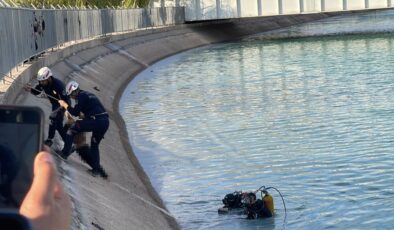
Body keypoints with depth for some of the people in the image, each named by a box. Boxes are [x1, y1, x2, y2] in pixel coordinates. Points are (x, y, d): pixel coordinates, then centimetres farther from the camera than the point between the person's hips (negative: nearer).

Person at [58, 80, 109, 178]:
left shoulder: (81, 96, -2)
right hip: (105, 121, 9)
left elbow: (75, 112, -5)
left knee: (72, 129, 3)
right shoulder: (89, 94, 26)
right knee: (94, 145, 23)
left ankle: (65, 153, 2)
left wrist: (65, 105, 7)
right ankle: (96, 168, 17)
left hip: (96, 121, -9)